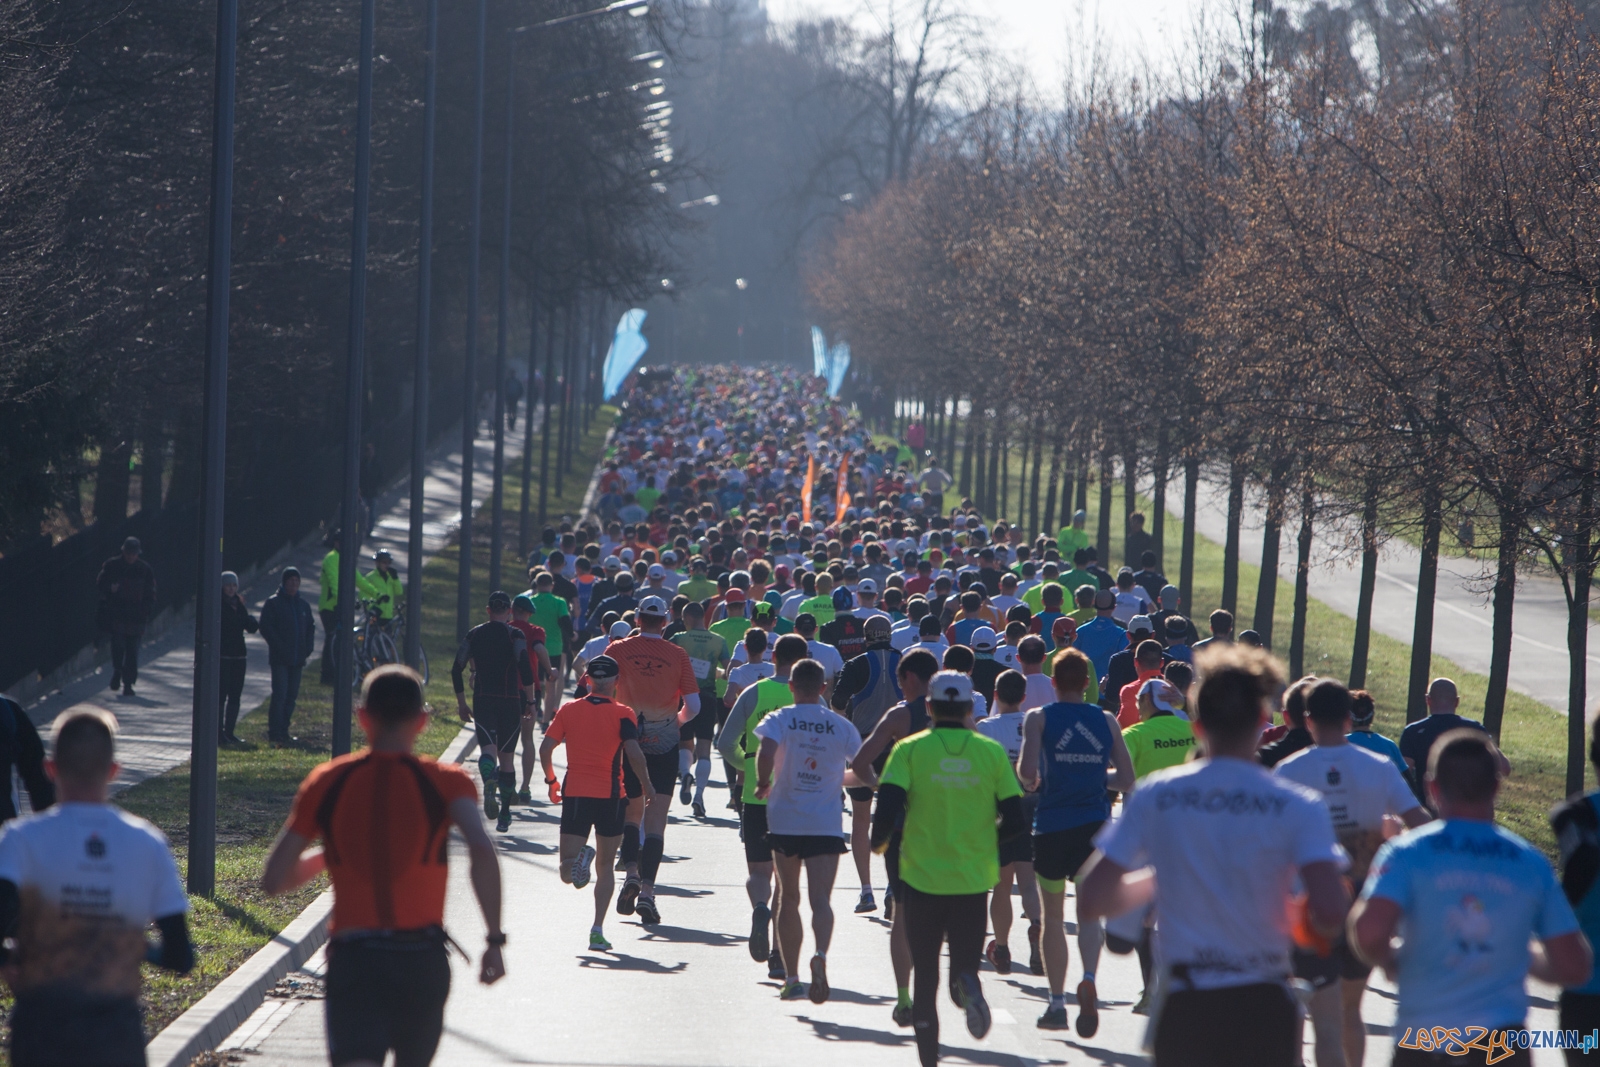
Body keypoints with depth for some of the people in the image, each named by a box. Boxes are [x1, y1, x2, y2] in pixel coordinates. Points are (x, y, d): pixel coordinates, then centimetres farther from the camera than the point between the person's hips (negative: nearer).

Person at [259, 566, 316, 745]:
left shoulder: (303, 605, 15)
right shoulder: (273, 603, -2)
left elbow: (310, 627, 21)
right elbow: (266, 627, -7)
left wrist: (308, 648, 4)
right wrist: (279, 647, -15)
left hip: (297, 658, 6)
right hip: (279, 658, -6)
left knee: (292, 696, 7)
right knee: (280, 694, -12)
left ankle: (283, 731, 14)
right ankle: (275, 732, -12)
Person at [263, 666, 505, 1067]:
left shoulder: (328, 782, 4)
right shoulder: (444, 782, 1)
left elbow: (274, 879, 5)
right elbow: (482, 849, -19)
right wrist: (495, 940, -13)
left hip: (352, 955, -1)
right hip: (423, 956, 1)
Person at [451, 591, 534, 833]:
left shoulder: (473, 635, 8)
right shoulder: (515, 635, -2)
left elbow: (456, 670, 8)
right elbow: (525, 668, -14)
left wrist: (461, 704, 16)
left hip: (482, 700, 1)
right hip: (510, 701, -1)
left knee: (487, 748, -7)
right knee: (506, 755, 10)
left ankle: (489, 781, -43)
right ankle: (504, 815, 15)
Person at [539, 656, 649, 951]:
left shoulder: (568, 710, 5)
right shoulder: (623, 714, -3)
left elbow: (545, 748, 1)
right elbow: (633, 752, -15)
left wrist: (551, 780, 15)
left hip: (574, 794, 1)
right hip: (610, 795, -1)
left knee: (567, 873, 4)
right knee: (605, 866, 14)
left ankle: (576, 859, -32)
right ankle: (598, 929, 3)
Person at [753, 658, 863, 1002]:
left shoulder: (780, 719, -2)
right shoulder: (841, 726, 4)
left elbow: (766, 751, -23)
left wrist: (763, 784, -6)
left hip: (785, 820, 0)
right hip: (826, 824, 0)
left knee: (789, 898, 14)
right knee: (820, 899, -7)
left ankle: (791, 977, 18)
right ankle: (821, 954, -36)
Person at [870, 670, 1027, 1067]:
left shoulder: (910, 749, -4)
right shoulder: (991, 752, 1)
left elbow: (887, 807, -14)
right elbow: (1014, 820, -2)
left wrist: (878, 840, 7)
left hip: (922, 876, -1)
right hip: (974, 880, 1)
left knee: (925, 971, 14)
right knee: (965, 961, 12)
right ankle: (968, 984, -24)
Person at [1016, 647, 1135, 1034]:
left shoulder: (1039, 718, -2)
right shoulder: (1106, 721, 5)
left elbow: (1027, 770, -15)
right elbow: (1126, 780, 4)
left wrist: (1031, 780, 7)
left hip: (1052, 825, -1)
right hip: (1096, 825, 1)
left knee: (1052, 916, 12)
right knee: (1089, 911, -1)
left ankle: (1057, 1003, 15)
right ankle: (1089, 979, -29)